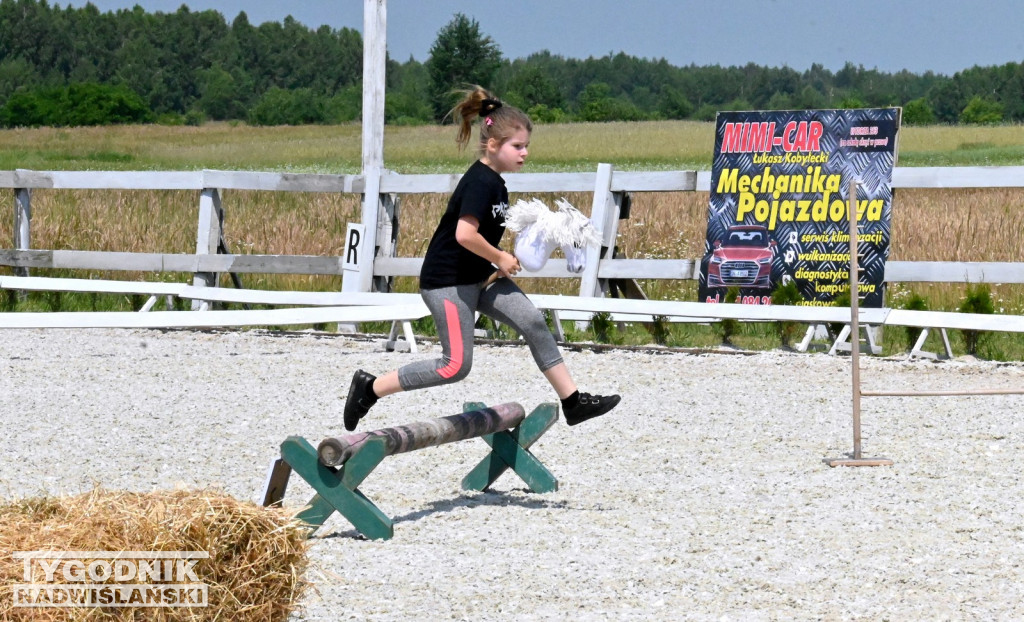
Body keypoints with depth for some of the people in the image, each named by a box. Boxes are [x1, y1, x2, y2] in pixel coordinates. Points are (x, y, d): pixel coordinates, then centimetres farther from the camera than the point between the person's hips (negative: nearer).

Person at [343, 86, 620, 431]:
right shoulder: (480, 182, -21)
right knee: (456, 366, -8)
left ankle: (573, 402, 7)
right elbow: (464, 234, -31)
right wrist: (500, 258, -17)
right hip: (447, 282, -10)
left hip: (478, 277, 10)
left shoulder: (494, 182, 9)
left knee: (534, 323, 1)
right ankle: (370, 387, 2)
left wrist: (501, 262, 6)